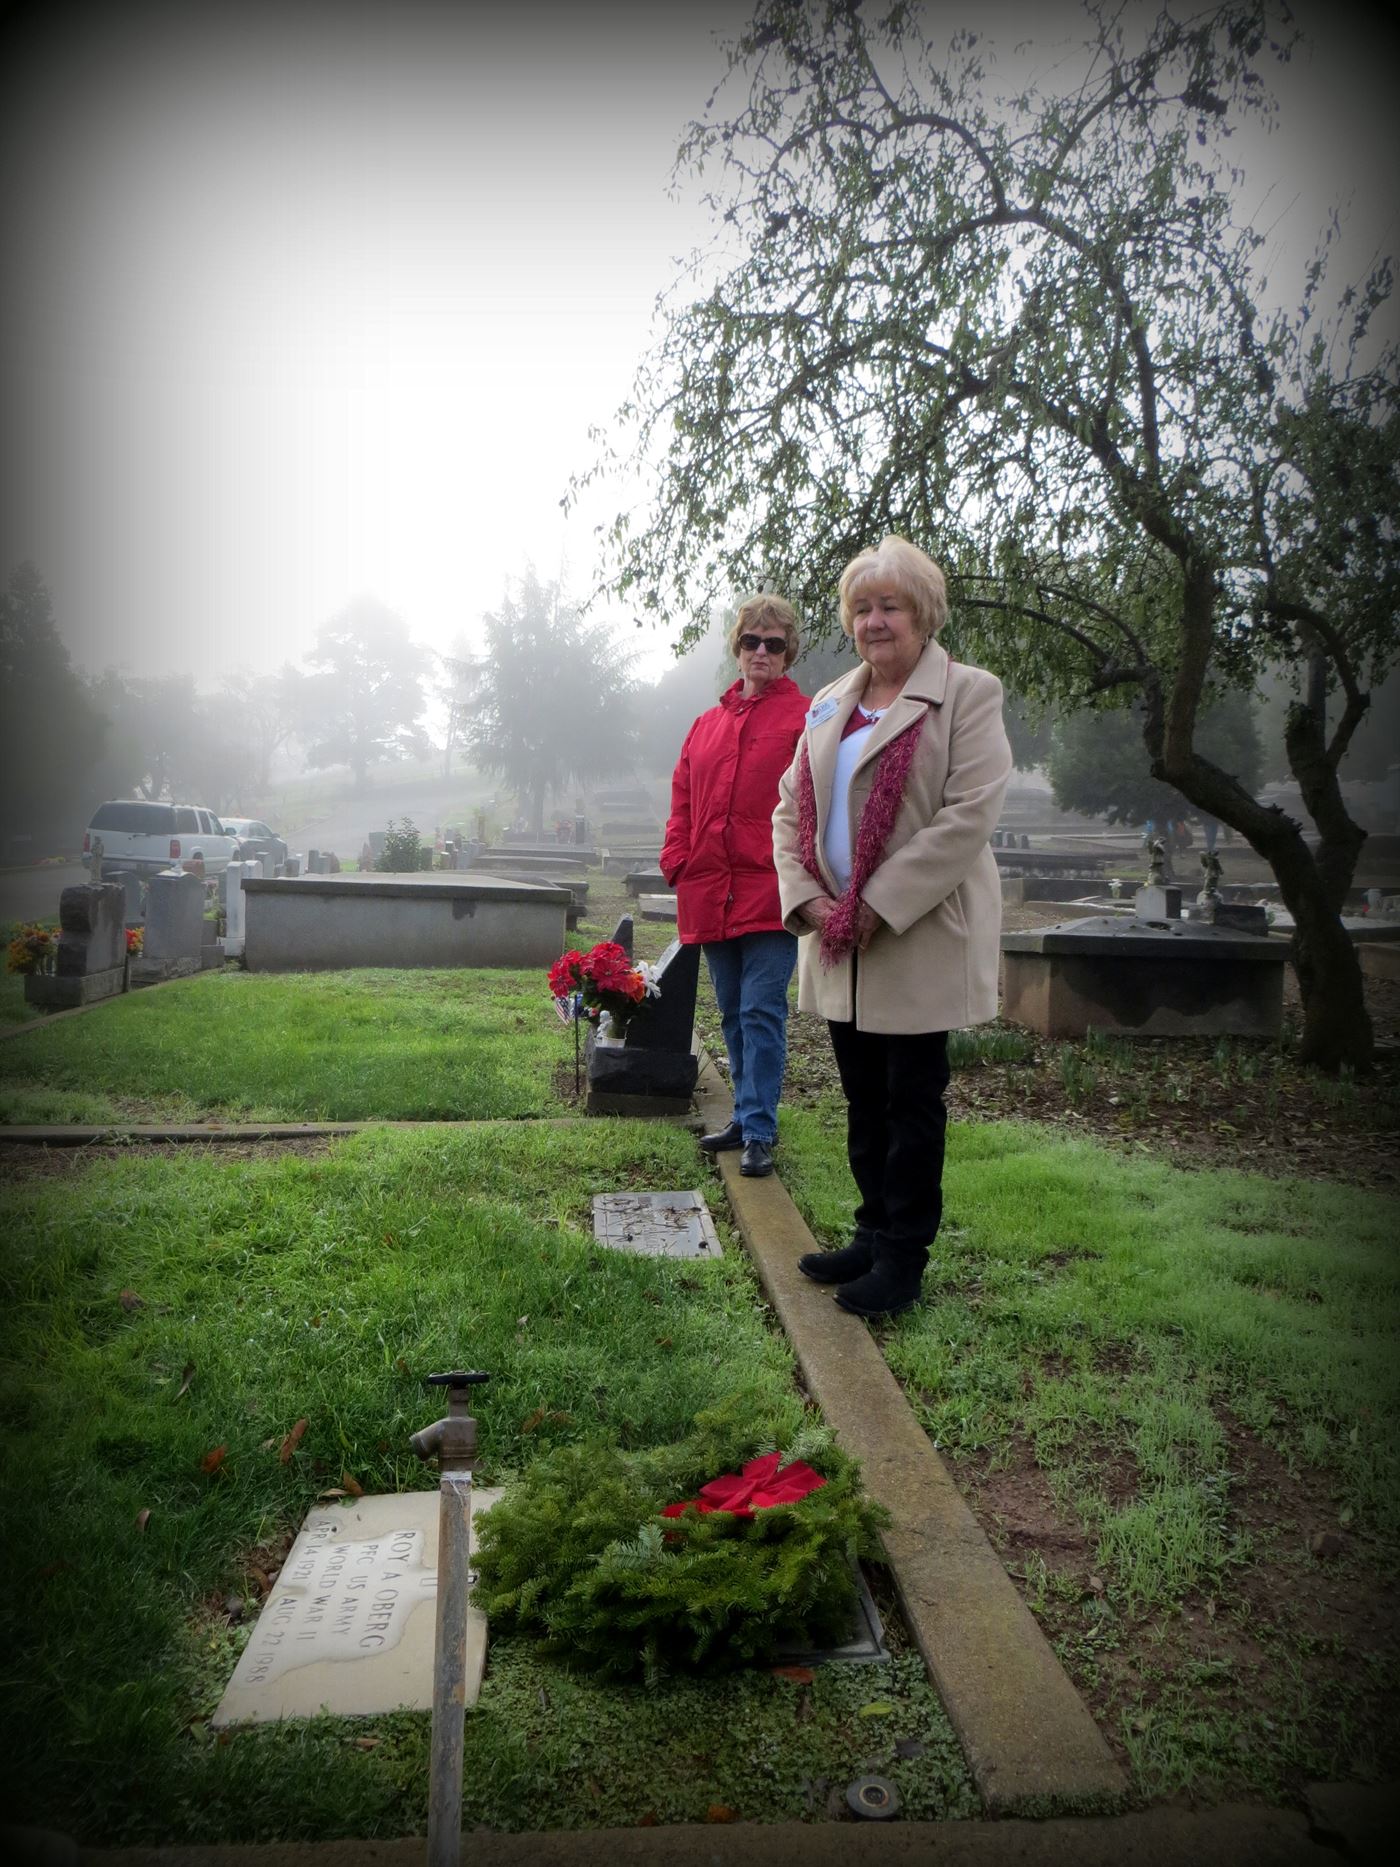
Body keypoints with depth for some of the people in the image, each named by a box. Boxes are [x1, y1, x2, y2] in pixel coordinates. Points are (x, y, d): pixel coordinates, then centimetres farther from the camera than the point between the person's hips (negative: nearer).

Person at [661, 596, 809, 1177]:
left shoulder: (806, 720, -1)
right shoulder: (707, 724, 17)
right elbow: (683, 799, 17)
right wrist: (677, 860, 5)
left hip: (771, 895, -6)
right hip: (711, 898, 6)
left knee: (761, 1013, -6)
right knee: (733, 1015, 15)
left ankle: (758, 1131, 1)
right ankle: (749, 1115, 27)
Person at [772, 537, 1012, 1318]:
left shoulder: (969, 694, -4)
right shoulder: (829, 706, 16)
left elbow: (970, 815, -15)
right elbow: (791, 809, 14)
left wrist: (879, 905, -18)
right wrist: (808, 898, -4)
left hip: (921, 939, -6)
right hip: (839, 943, 6)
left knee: (913, 1101, 3)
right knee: (864, 1100, 14)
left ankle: (904, 1257, 15)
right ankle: (874, 1235, 28)